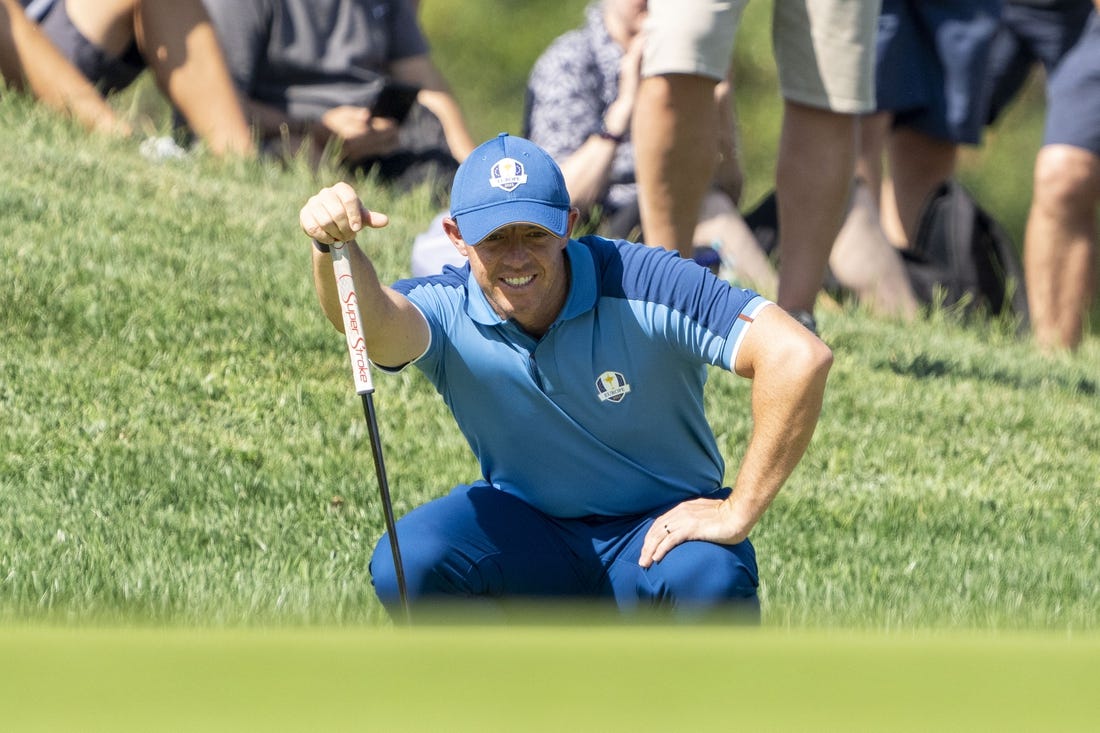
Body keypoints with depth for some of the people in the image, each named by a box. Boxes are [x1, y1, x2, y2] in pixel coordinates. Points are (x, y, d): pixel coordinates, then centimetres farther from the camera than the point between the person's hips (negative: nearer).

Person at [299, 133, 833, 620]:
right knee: (407, 562, -27)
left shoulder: (643, 288, -22)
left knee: (709, 582, -37)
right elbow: (375, 322, -40)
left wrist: (738, 513, -27)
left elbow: (799, 358, -29)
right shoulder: (448, 313, -15)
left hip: (662, 525, -2)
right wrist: (335, 245, -64)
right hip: (527, 530, 2)